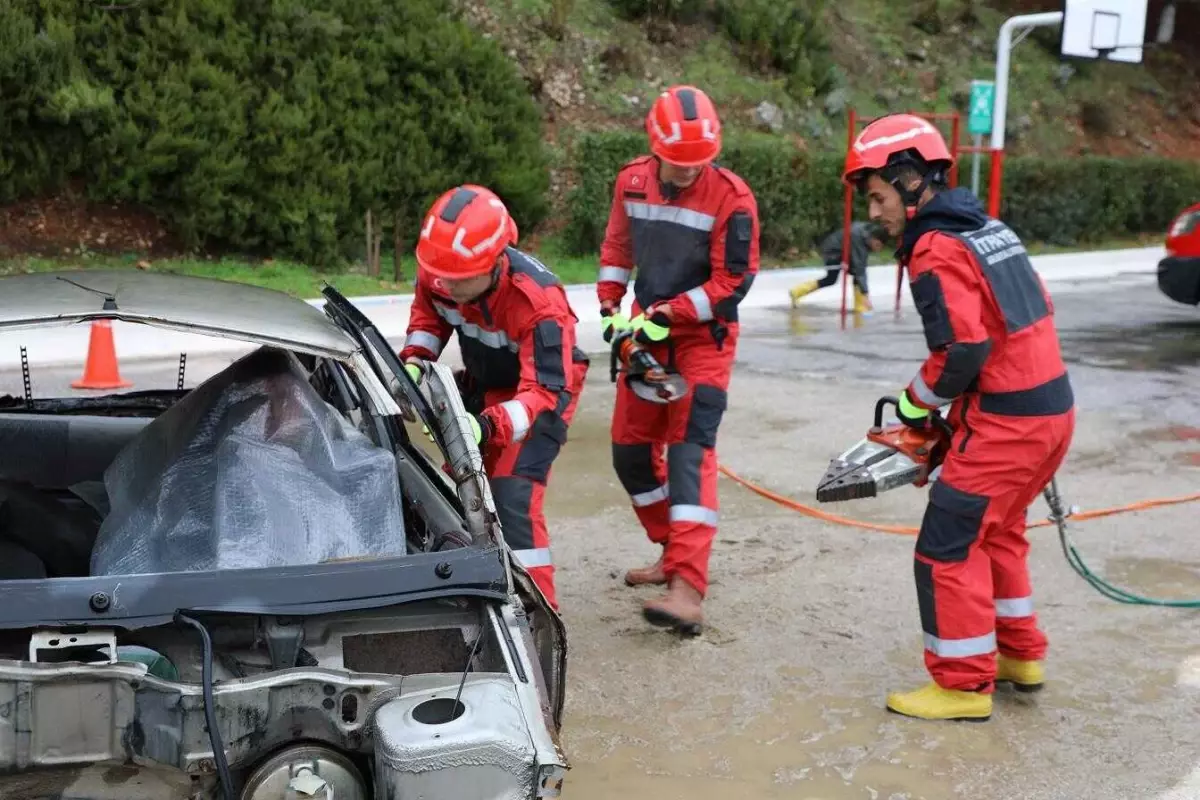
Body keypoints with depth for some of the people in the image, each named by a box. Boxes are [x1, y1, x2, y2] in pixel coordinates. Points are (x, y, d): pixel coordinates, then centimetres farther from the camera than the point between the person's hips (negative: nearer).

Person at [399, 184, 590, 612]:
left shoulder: (540, 302, -40)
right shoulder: (438, 271, -24)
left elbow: (544, 392, -40)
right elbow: (427, 313, 1)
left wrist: (487, 426, -56)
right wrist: (413, 362, -17)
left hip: (546, 387, -6)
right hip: (481, 384, 7)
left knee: (512, 496, -20)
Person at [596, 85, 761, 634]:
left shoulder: (731, 197, -18)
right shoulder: (631, 182, -2)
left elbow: (734, 281, -17)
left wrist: (666, 314, -21)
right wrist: (610, 308, 2)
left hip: (703, 337, -6)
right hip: (646, 332, 6)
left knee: (690, 452, -18)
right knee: (630, 450, 10)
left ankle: (688, 589, -23)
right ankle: (673, 551, 29)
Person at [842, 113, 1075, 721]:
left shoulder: (936, 250, -15)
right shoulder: (988, 229, 13)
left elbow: (962, 351, -23)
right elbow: (1037, 310, 17)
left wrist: (916, 402, -4)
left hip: (1006, 423, -10)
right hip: (1052, 405, 10)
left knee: (948, 549, -1)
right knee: (996, 533, 23)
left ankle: (964, 686, 7)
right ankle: (1021, 655, 34)